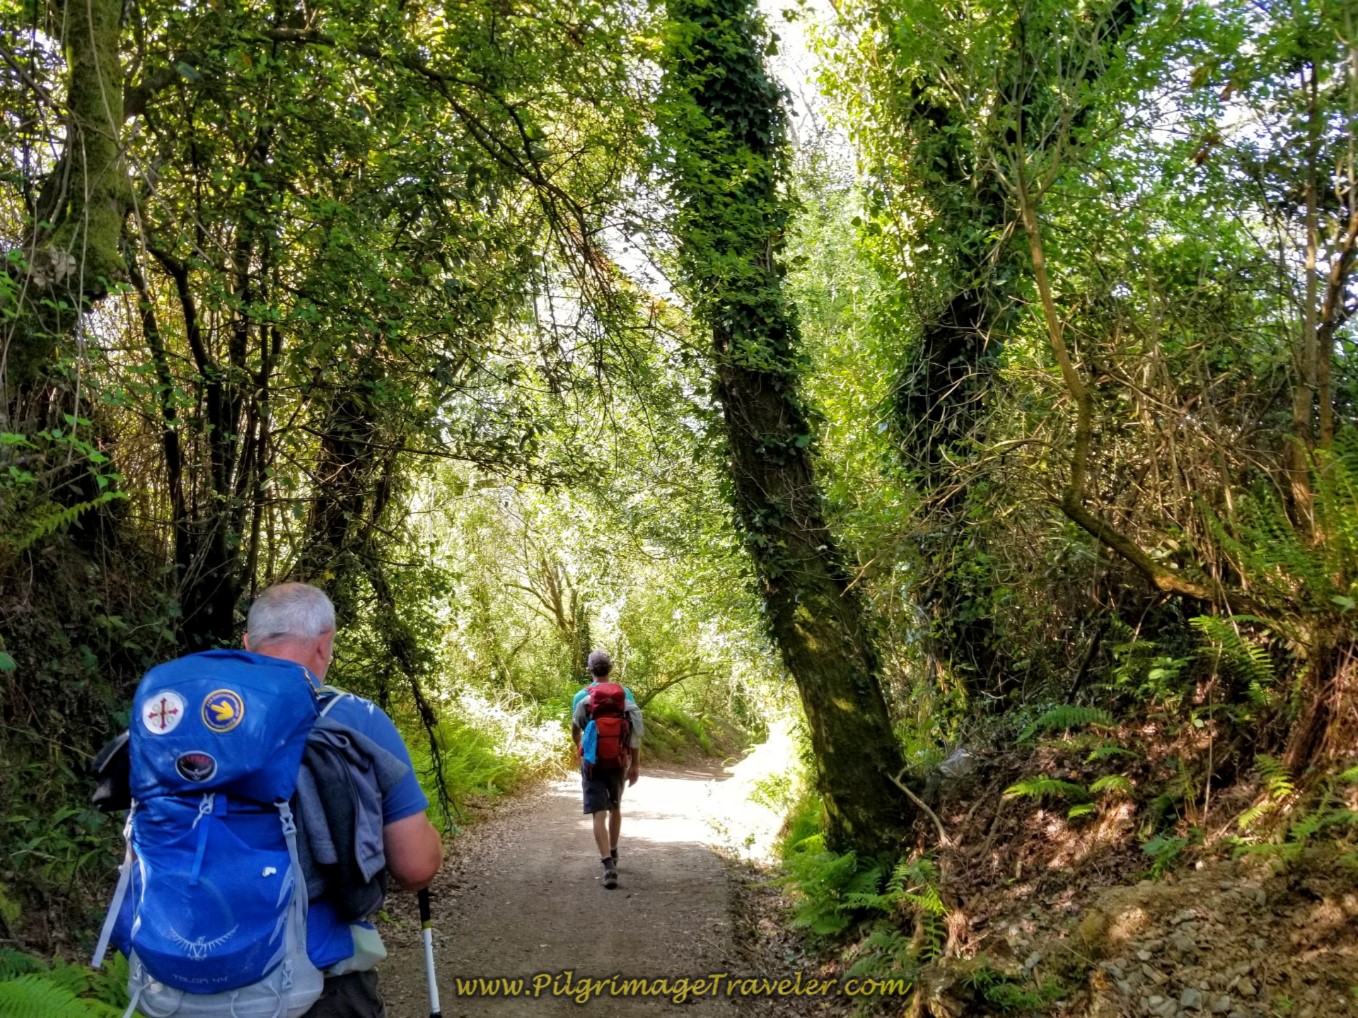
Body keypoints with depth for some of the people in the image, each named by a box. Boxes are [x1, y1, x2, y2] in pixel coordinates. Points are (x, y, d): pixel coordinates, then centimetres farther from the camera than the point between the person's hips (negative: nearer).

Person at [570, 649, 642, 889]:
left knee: (599, 814, -6)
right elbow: (635, 731, -7)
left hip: (593, 762, -2)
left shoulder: (582, 696, -5)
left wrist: (579, 748, 33)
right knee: (615, 807, 24)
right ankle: (612, 854, 40)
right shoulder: (625, 693, -3)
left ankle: (609, 867, -21)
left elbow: (575, 730, 11)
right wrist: (636, 764, -2)